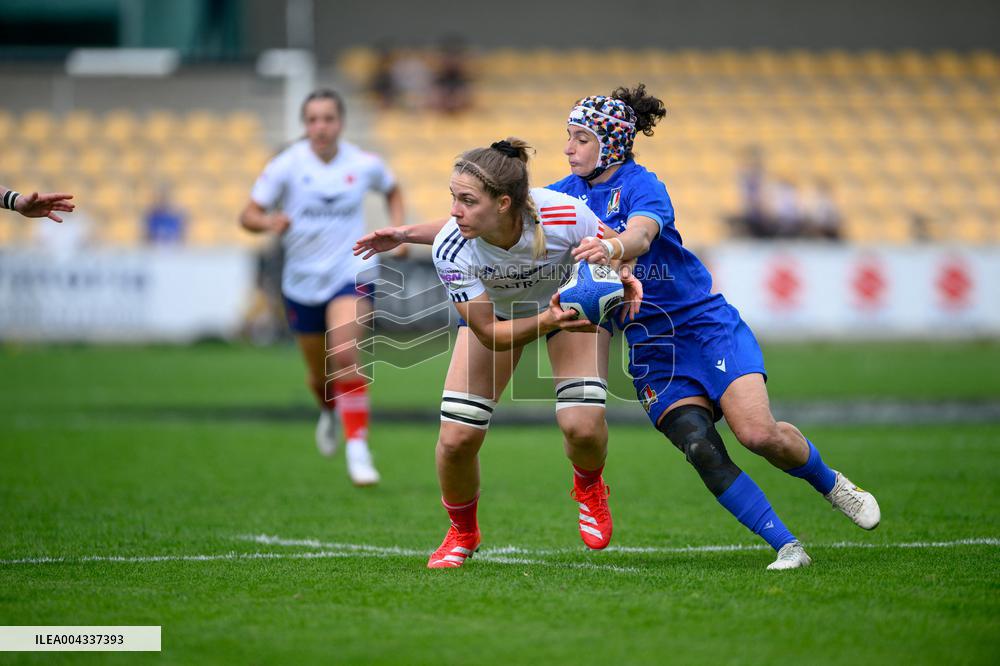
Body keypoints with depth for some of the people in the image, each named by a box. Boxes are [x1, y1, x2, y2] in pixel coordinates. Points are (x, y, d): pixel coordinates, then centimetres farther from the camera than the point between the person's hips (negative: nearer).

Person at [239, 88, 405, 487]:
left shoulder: (365, 165, -4)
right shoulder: (287, 166, -9)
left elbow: (392, 191, 18)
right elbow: (248, 215, -8)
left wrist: (398, 231, 2)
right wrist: (268, 222, -30)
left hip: (350, 273, -1)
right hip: (302, 280, 1)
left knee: (345, 354, -25)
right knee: (319, 374, 13)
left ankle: (357, 449, -20)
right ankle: (330, 412, 50)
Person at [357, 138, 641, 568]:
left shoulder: (566, 217, -37)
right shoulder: (450, 250, -35)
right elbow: (490, 332, -26)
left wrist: (622, 281, -33)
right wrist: (549, 320, -41)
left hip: (576, 301, -1)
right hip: (495, 311, 1)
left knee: (582, 425, -20)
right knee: (456, 437, -11)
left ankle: (588, 486, 19)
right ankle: (462, 532, 21)